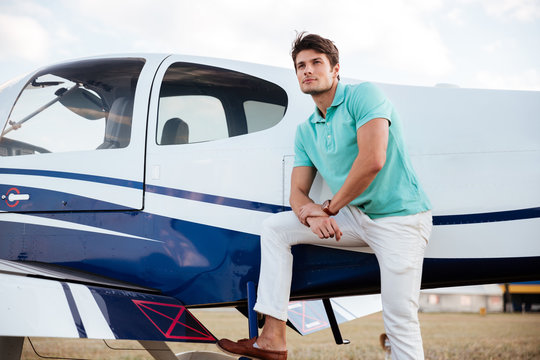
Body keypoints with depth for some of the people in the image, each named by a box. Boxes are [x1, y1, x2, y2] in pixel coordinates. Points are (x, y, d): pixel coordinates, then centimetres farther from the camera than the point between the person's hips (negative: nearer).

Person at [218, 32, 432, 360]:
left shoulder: (363, 95, -10)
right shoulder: (306, 131, 13)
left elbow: (372, 161, -23)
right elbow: (298, 192, 11)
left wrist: (330, 208, -12)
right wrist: (311, 214, -16)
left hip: (399, 217, -8)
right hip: (356, 217, 8)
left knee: (400, 322, -15)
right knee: (274, 228, 2)